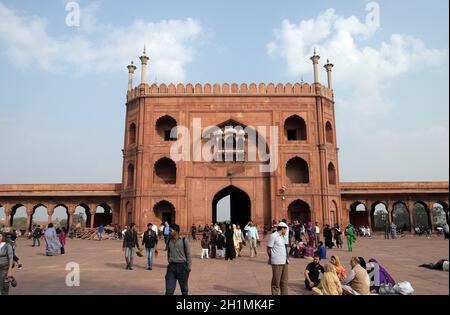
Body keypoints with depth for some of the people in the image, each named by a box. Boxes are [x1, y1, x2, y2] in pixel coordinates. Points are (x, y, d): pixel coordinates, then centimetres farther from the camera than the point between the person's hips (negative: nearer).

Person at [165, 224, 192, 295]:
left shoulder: (184, 241, -7)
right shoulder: (169, 241, 5)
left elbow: (188, 255, -4)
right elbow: (168, 254, 14)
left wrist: (188, 268, -6)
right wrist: (170, 264, 15)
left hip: (182, 266, -3)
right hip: (171, 267, 3)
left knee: (184, 289, 14)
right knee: (169, 290, -2)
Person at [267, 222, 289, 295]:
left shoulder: (282, 236, 15)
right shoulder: (273, 236, -12)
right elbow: (269, 249, -9)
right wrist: (272, 259, 1)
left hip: (284, 261, 8)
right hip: (277, 262, -8)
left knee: (284, 281, 14)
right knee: (276, 282, 1)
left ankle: (284, 294, 24)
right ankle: (275, 294, 12)